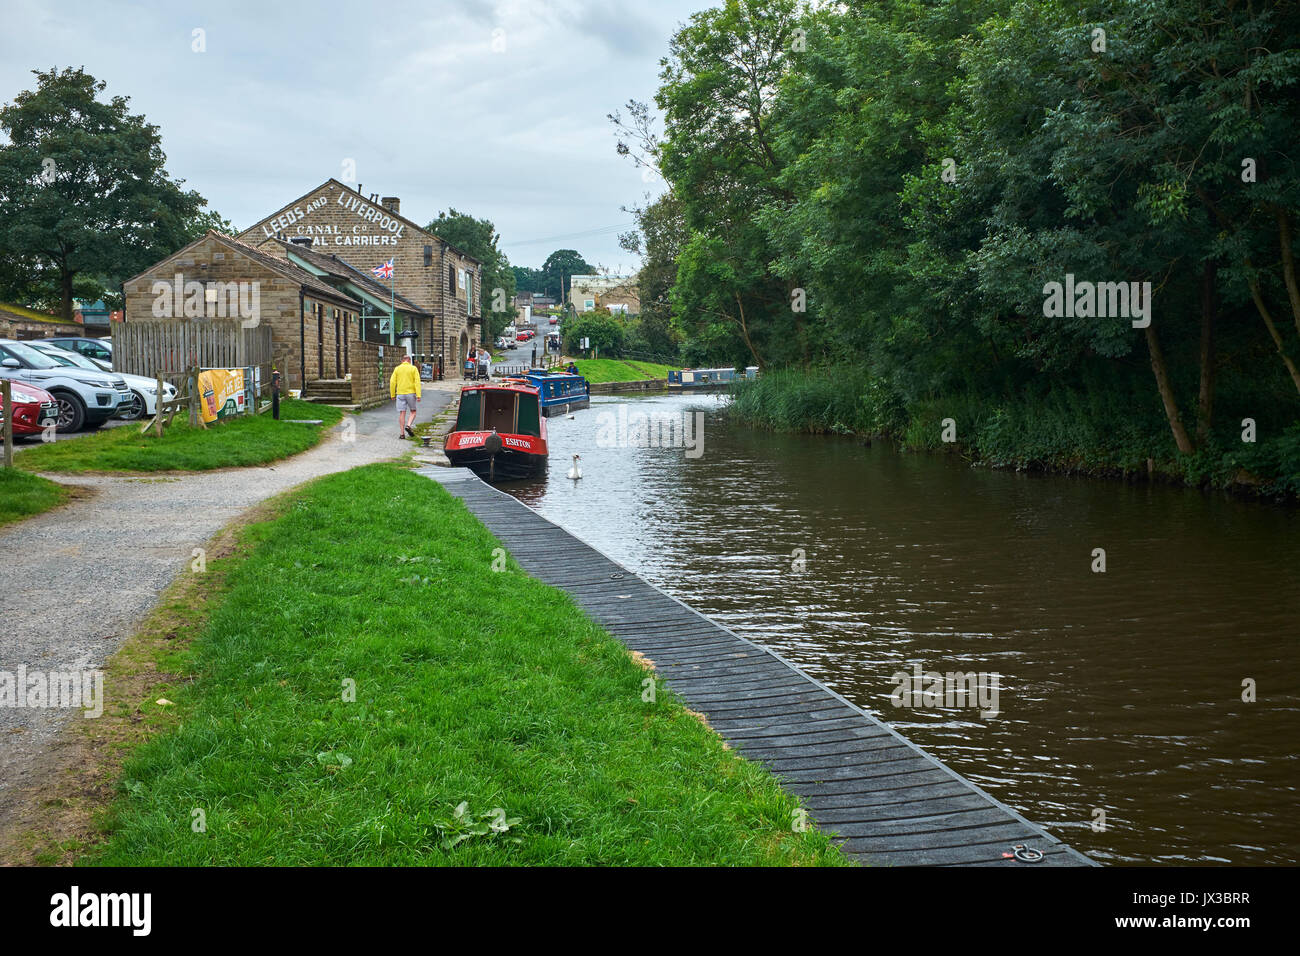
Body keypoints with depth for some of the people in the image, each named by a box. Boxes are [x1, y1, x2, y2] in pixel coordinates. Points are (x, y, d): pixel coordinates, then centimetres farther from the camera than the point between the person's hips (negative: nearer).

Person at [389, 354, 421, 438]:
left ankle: (402, 433, 0)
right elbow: (417, 382, -8)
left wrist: (392, 395, 7)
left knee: (402, 413, 3)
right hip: (411, 393, -1)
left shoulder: (397, 369, 5)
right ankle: (408, 425, -11)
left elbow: (392, 382, 1)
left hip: (400, 394, 1)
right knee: (413, 412, 13)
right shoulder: (413, 369, 0)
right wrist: (418, 395, -11)